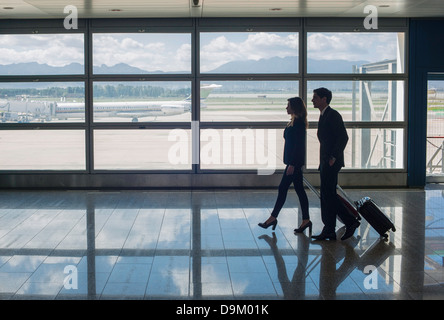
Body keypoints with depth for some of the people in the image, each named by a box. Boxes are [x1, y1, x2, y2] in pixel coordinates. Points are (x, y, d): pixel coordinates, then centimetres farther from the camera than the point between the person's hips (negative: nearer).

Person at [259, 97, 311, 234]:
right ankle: (306, 220, 13)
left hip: (295, 162, -10)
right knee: (299, 189, 10)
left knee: (283, 188, -4)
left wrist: (292, 164, -21)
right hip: (293, 162, 10)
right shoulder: (294, 121, 14)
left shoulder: (299, 123, -16)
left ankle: (273, 218, 3)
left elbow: (298, 145, -20)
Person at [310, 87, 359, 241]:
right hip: (325, 161, 10)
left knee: (328, 194, -10)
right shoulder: (323, 116, 19)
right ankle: (329, 231, 11)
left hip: (332, 162, -10)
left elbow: (343, 137, -18)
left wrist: (333, 157, -21)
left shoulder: (333, 115, -11)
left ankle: (350, 221, 0)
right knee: (327, 195, 8)